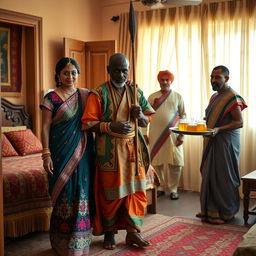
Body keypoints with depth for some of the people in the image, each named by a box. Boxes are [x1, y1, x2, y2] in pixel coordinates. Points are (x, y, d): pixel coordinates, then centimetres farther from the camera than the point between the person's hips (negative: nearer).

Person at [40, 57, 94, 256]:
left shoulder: (86, 95, 8)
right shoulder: (52, 98, -4)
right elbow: (45, 127, -6)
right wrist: (46, 154, -12)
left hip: (82, 153, 4)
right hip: (62, 152, -4)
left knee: (82, 191, 7)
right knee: (65, 193, 0)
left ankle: (80, 239, 22)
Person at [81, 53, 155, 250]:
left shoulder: (135, 91, 8)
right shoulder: (99, 93, -5)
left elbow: (146, 121, 12)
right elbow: (88, 123, -9)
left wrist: (140, 115, -12)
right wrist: (110, 126, -23)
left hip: (133, 147, 4)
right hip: (109, 149, -4)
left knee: (136, 188, 5)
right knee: (111, 191, 4)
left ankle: (132, 231, 16)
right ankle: (109, 232, 21)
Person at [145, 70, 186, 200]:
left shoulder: (178, 97, 6)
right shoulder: (152, 97, 8)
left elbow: (183, 116, 4)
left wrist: (181, 134, -3)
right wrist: (145, 133, 2)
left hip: (173, 135, -1)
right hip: (155, 135, 1)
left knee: (174, 163, -3)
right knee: (157, 162, 4)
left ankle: (173, 188, 10)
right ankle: (161, 186, 20)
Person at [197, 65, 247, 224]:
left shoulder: (232, 97, -11)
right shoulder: (215, 96, 16)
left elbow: (239, 122, -16)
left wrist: (218, 129, -26)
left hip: (226, 143, -8)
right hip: (212, 143, 8)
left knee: (223, 178, -3)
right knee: (209, 176, 10)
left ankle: (225, 213, 9)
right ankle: (211, 210, 20)